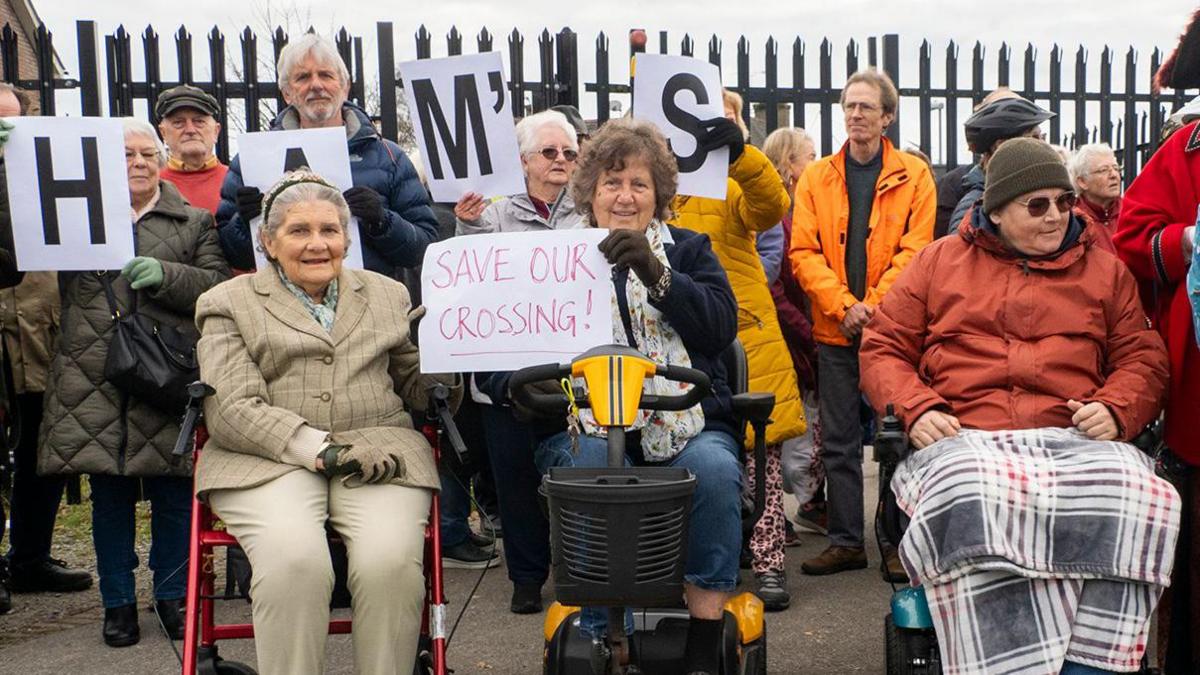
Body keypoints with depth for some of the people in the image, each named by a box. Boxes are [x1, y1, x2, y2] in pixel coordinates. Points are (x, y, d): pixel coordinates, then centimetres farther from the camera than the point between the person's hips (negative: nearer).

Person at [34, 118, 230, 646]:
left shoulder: (195, 223, 11)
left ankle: (172, 595, 20)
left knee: (173, 493, 4)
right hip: (95, 384, 1)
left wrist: (165, 275, -17)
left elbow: (217, 287, 0)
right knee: (109, 494, 8)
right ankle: (118, 601, 21)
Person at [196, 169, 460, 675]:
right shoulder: (229, 304, 13)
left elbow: (416, 390, 22)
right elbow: (231, 408, -2)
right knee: (293, 559, -31)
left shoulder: (387, 296, 22)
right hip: (268, 459, -1)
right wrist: (321, 449, -15)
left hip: (379, 446, 2)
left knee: (391, 560, -28)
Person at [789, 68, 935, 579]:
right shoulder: (816, 177, 7)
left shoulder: (913, 176, 3)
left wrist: (874, 306, -15)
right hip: (835, 328, 2)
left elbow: (915, 249, -4)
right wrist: (844, 306, -13)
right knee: (839, 440, 8)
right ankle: (846, 541, 18)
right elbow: (803, 252, -1)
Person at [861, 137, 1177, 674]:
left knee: (1131, 500, -33)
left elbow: (1142, 358, 21)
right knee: (972, 504, -39)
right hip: (962, 438, -2)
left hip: (1072, 441, 2)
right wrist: (915, 410, -3)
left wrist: (1115, 410, -2)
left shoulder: (1105, 271, 25)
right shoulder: (939, 261, 19)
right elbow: (882, 348, 16)